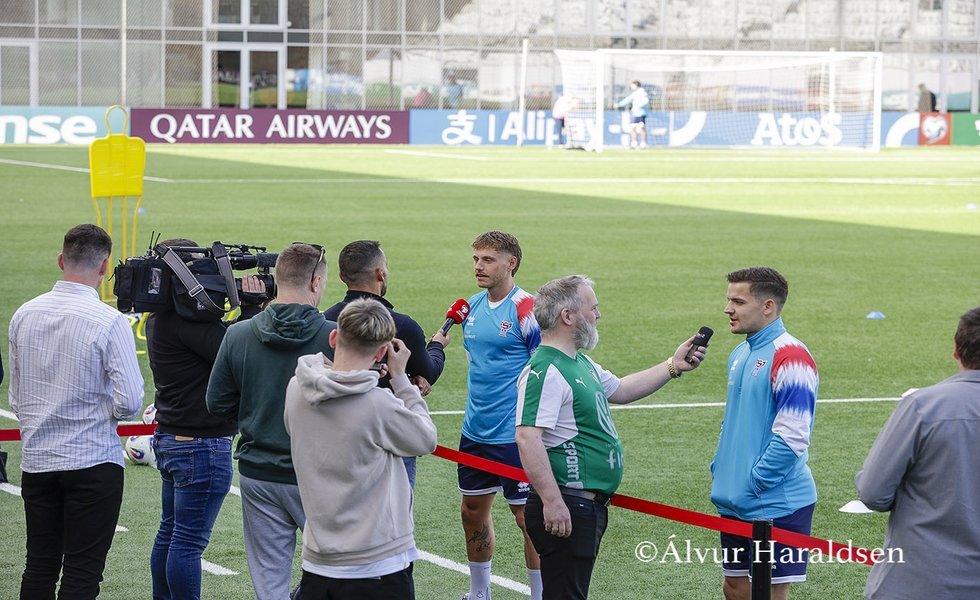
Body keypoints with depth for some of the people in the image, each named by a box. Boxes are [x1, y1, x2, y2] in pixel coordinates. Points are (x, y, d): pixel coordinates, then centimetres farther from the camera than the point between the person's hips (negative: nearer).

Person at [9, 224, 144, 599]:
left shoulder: (24, 315, 3)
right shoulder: (110, 322, -14)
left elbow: (16, 397, 10)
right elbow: (130, 401, -17)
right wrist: (104, 410, 4)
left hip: (36, 461, 5)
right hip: (93, 462, -5)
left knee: (39, 567, 12)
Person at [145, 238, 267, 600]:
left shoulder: (161, 318, 10)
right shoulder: (185, 321, -22)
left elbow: (221, 339, 9)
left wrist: (245, 308, -3)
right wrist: (252, 305, -15)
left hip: (170, 440, 11)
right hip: (202, 446, -11)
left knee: (170, 534, 18)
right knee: (189, 542, -4)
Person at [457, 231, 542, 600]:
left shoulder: (526, 309, -13)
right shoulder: (473, 306, 8)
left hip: (515, 435, -8)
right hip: (475, 432, 8)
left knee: (529, 517, -2)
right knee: (473, 512, 15)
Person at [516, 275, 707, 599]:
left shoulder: (581, 363, 16)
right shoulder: (544, 371, -19)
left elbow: (619, 390, 33)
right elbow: (527, 438, -27)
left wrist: (673, 366, 27)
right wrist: (552, 501, -30)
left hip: (589, 507, 11)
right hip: (564, 510, -11)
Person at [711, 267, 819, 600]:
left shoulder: (789, 357, -17)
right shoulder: (741, 354, 12)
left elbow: (791, 437, -22)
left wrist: (752, 486, -18)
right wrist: (719, 472, 13)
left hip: (775, 506, -9)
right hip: (735, 504, 9)